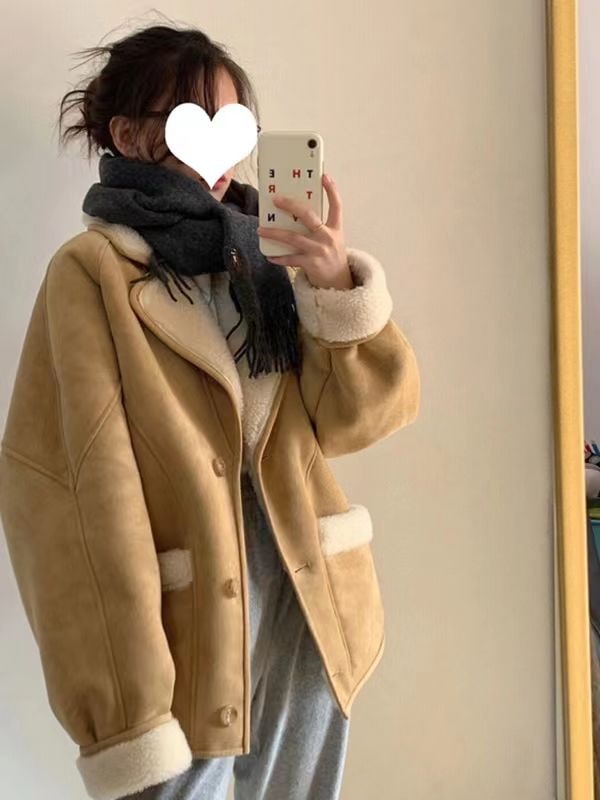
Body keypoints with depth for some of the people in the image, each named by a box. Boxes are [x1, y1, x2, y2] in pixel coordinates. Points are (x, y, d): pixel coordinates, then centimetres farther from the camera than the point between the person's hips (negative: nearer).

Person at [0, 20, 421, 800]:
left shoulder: (263, 256, 9)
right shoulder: (91, 271, -6)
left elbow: (366, 414, 5)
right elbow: (82, 487, -12)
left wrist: (340, 289, -12)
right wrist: (126, 703, -15)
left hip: (308, 607, 5)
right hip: (185, 627, -5)